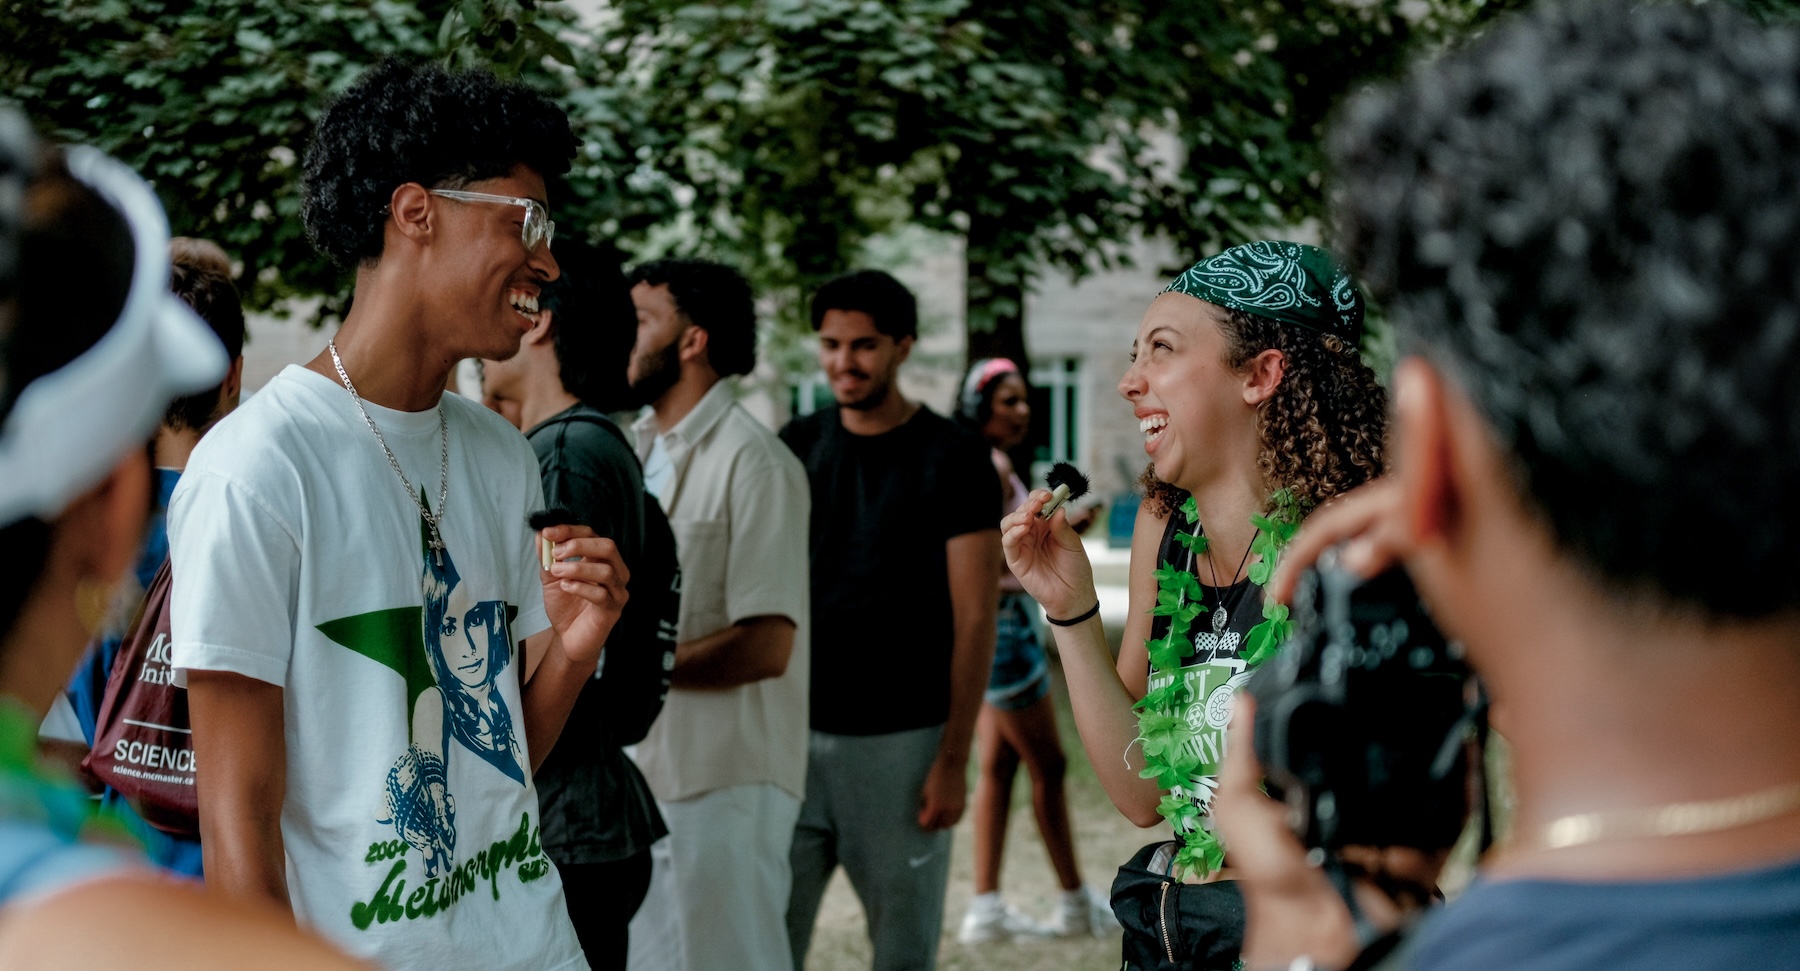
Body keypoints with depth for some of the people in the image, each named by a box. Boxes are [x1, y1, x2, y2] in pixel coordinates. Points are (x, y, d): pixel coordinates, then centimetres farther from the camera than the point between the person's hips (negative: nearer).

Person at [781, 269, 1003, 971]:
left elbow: (974, 620, -6)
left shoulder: (952, 459, -3)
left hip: (900, 741, -3)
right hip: (793, 734, 4)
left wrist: (954, 759, -11)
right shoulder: (796, 447, 9)